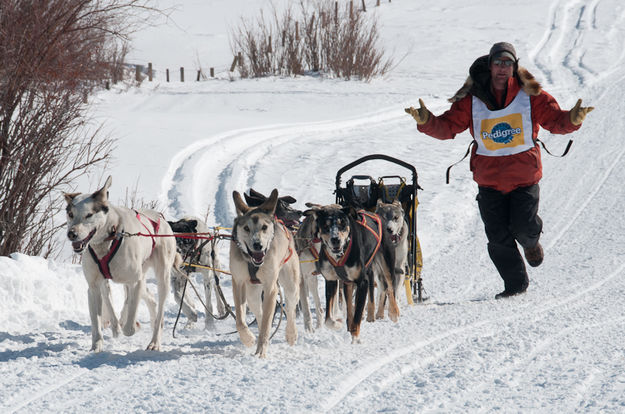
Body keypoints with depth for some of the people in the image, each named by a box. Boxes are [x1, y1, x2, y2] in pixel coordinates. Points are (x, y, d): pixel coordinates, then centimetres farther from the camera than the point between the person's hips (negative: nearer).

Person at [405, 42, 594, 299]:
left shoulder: (530, 95, -5)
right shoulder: (472, 100, -4)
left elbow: (555, 120, -5)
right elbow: (447, 127, -4)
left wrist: (571, 119, -26)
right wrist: (426, 121, -23)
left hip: (524, 176, -1)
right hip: (489, 179, 1)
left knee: (522, 227, -8)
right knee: (498, 237, 1)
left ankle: (531, 241, 31)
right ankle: (515, 283, 19)